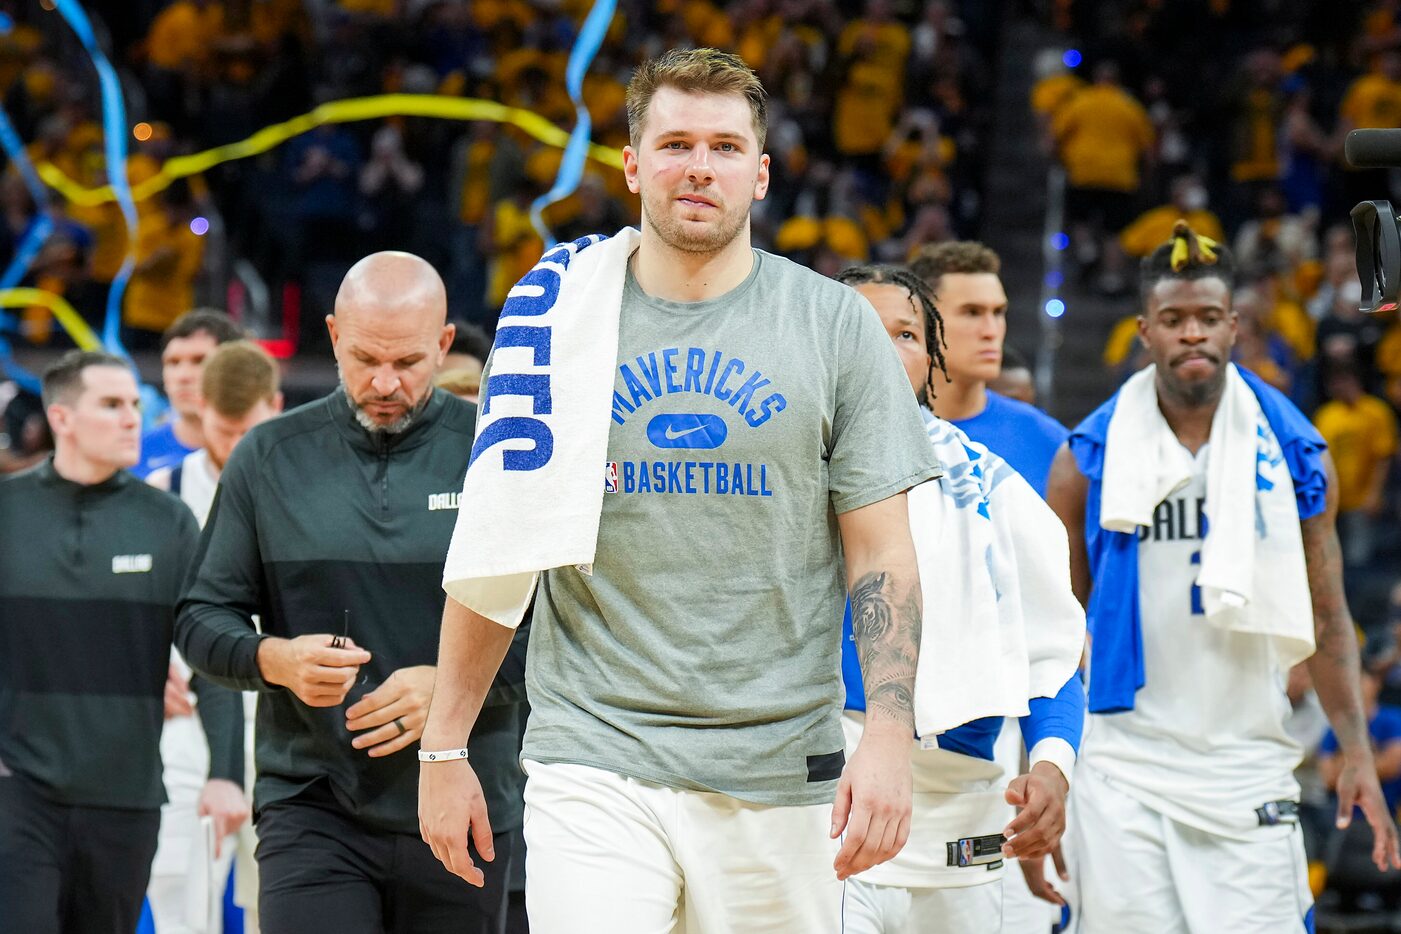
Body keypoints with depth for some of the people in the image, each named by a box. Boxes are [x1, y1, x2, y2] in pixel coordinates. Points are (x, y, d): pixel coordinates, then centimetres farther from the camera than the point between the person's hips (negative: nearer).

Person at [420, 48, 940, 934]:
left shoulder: (837, 324, 5)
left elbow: (882, 553, 2)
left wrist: (891, 735, -10)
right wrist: (444, 747, 6)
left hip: (780, 769, 0)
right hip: (594, 761, 0)